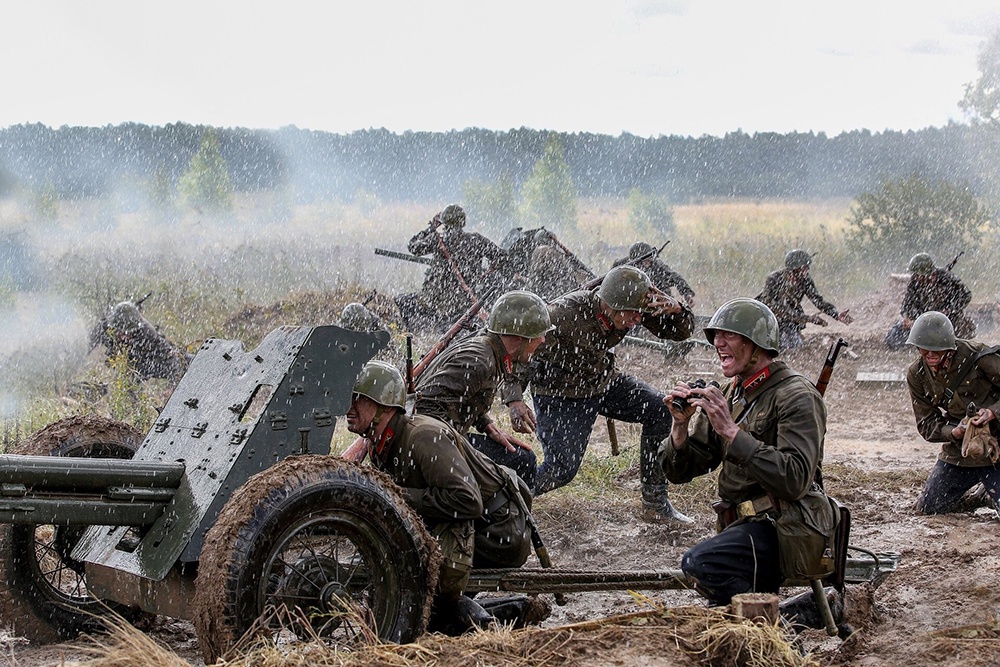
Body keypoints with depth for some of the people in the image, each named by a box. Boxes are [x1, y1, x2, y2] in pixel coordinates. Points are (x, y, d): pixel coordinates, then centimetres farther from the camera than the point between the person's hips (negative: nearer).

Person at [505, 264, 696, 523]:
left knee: (661, 410, -9)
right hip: (559, 394, -6)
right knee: (562, 469, -18)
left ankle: (655, 501, 2)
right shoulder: (563, 315, -33)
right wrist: (514, 401, -48)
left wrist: (674, 308, -31)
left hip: (604, 381, 6)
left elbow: (681, 332, -6)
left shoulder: (632, 306, -16)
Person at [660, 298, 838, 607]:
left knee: (700, 562, -31)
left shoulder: (796, 396, -11)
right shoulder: (727, 396, 12)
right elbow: (679, 472, 11)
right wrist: (681, 424, -9)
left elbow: (795, 480, -26)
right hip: (745, 525, 9)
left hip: (786, 531, -9)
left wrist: (731, 431, -26)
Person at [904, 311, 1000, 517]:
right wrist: (954, 432, -21)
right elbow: (926, 425, -2)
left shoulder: (980, 357, -19)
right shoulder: (917, 375, -4)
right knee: (928, 508, 9)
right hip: (958, 452, 5)